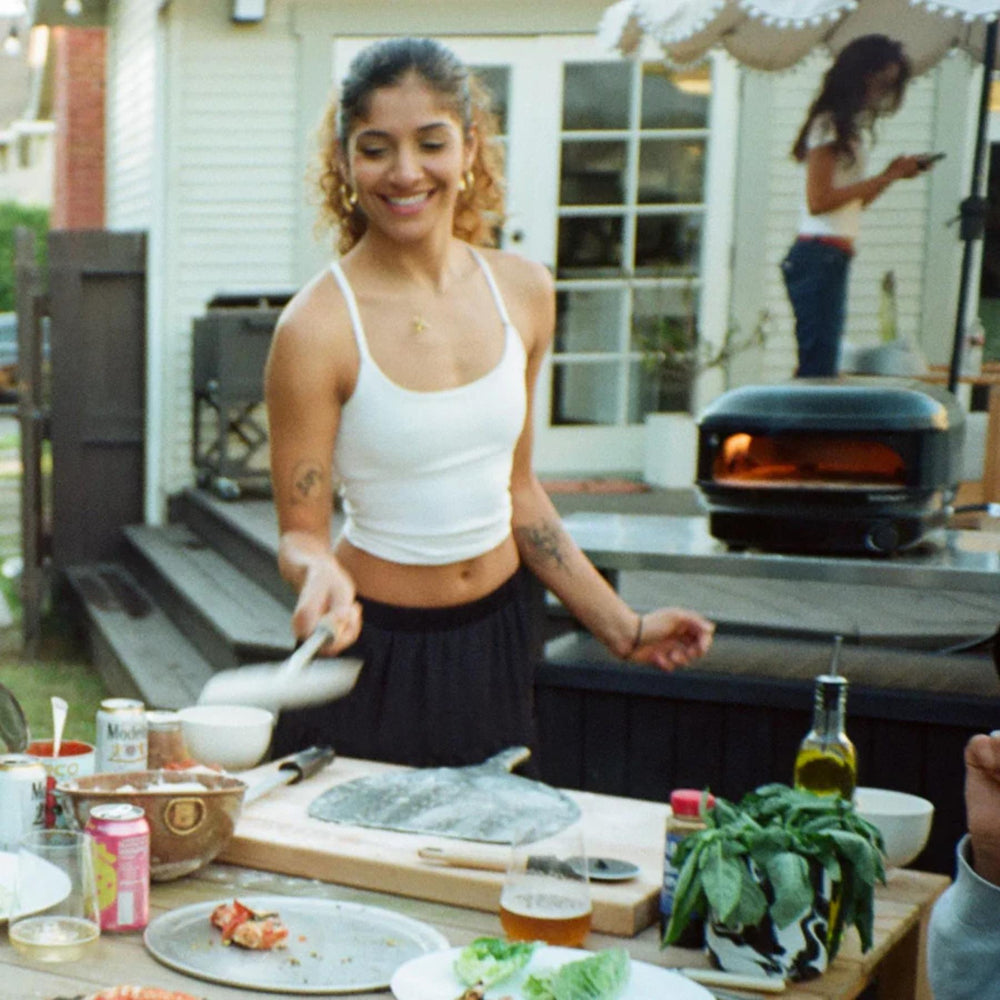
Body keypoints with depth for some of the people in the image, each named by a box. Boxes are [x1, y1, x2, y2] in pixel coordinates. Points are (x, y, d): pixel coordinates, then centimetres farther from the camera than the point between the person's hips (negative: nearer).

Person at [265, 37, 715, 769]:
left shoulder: (522, 291, -1)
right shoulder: (318, 326, -17)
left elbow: (515, 488, 8)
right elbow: (300, 529, -12)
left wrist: (622, 627, 10)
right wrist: (321, 572, -35)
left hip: (497, 634, 5)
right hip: (376, 648, -5)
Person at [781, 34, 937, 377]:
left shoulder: (854, 127, 21)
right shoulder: (830, 124, -6)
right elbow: (818, 200, -15)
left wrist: (892, 174, 6)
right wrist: (885, 177, -10)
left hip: (835, 258, 9)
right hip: (820, 255, -9)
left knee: (818, 365, 5)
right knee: (819, 366, -13)